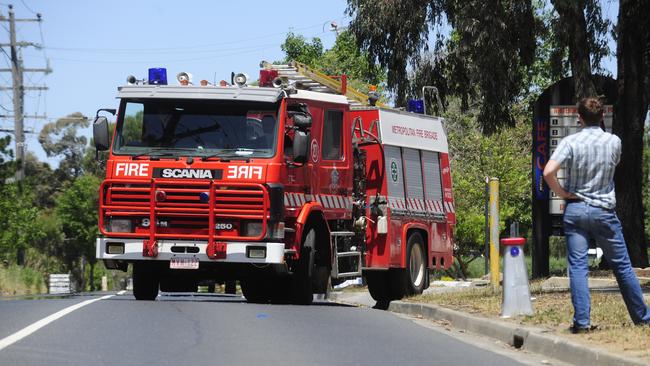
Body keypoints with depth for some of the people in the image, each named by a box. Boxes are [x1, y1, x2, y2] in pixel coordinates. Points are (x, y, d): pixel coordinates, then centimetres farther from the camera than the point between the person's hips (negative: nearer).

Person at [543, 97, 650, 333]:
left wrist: (563, 193, -5)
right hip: (604, 211, 1)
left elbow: (548, 172, -18)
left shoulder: (570, 142, -8)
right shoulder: (614, 142, -2)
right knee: (622, 266, 10)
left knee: (578, 267, -1)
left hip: (575, 209, -1)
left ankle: (581, 321, -9)